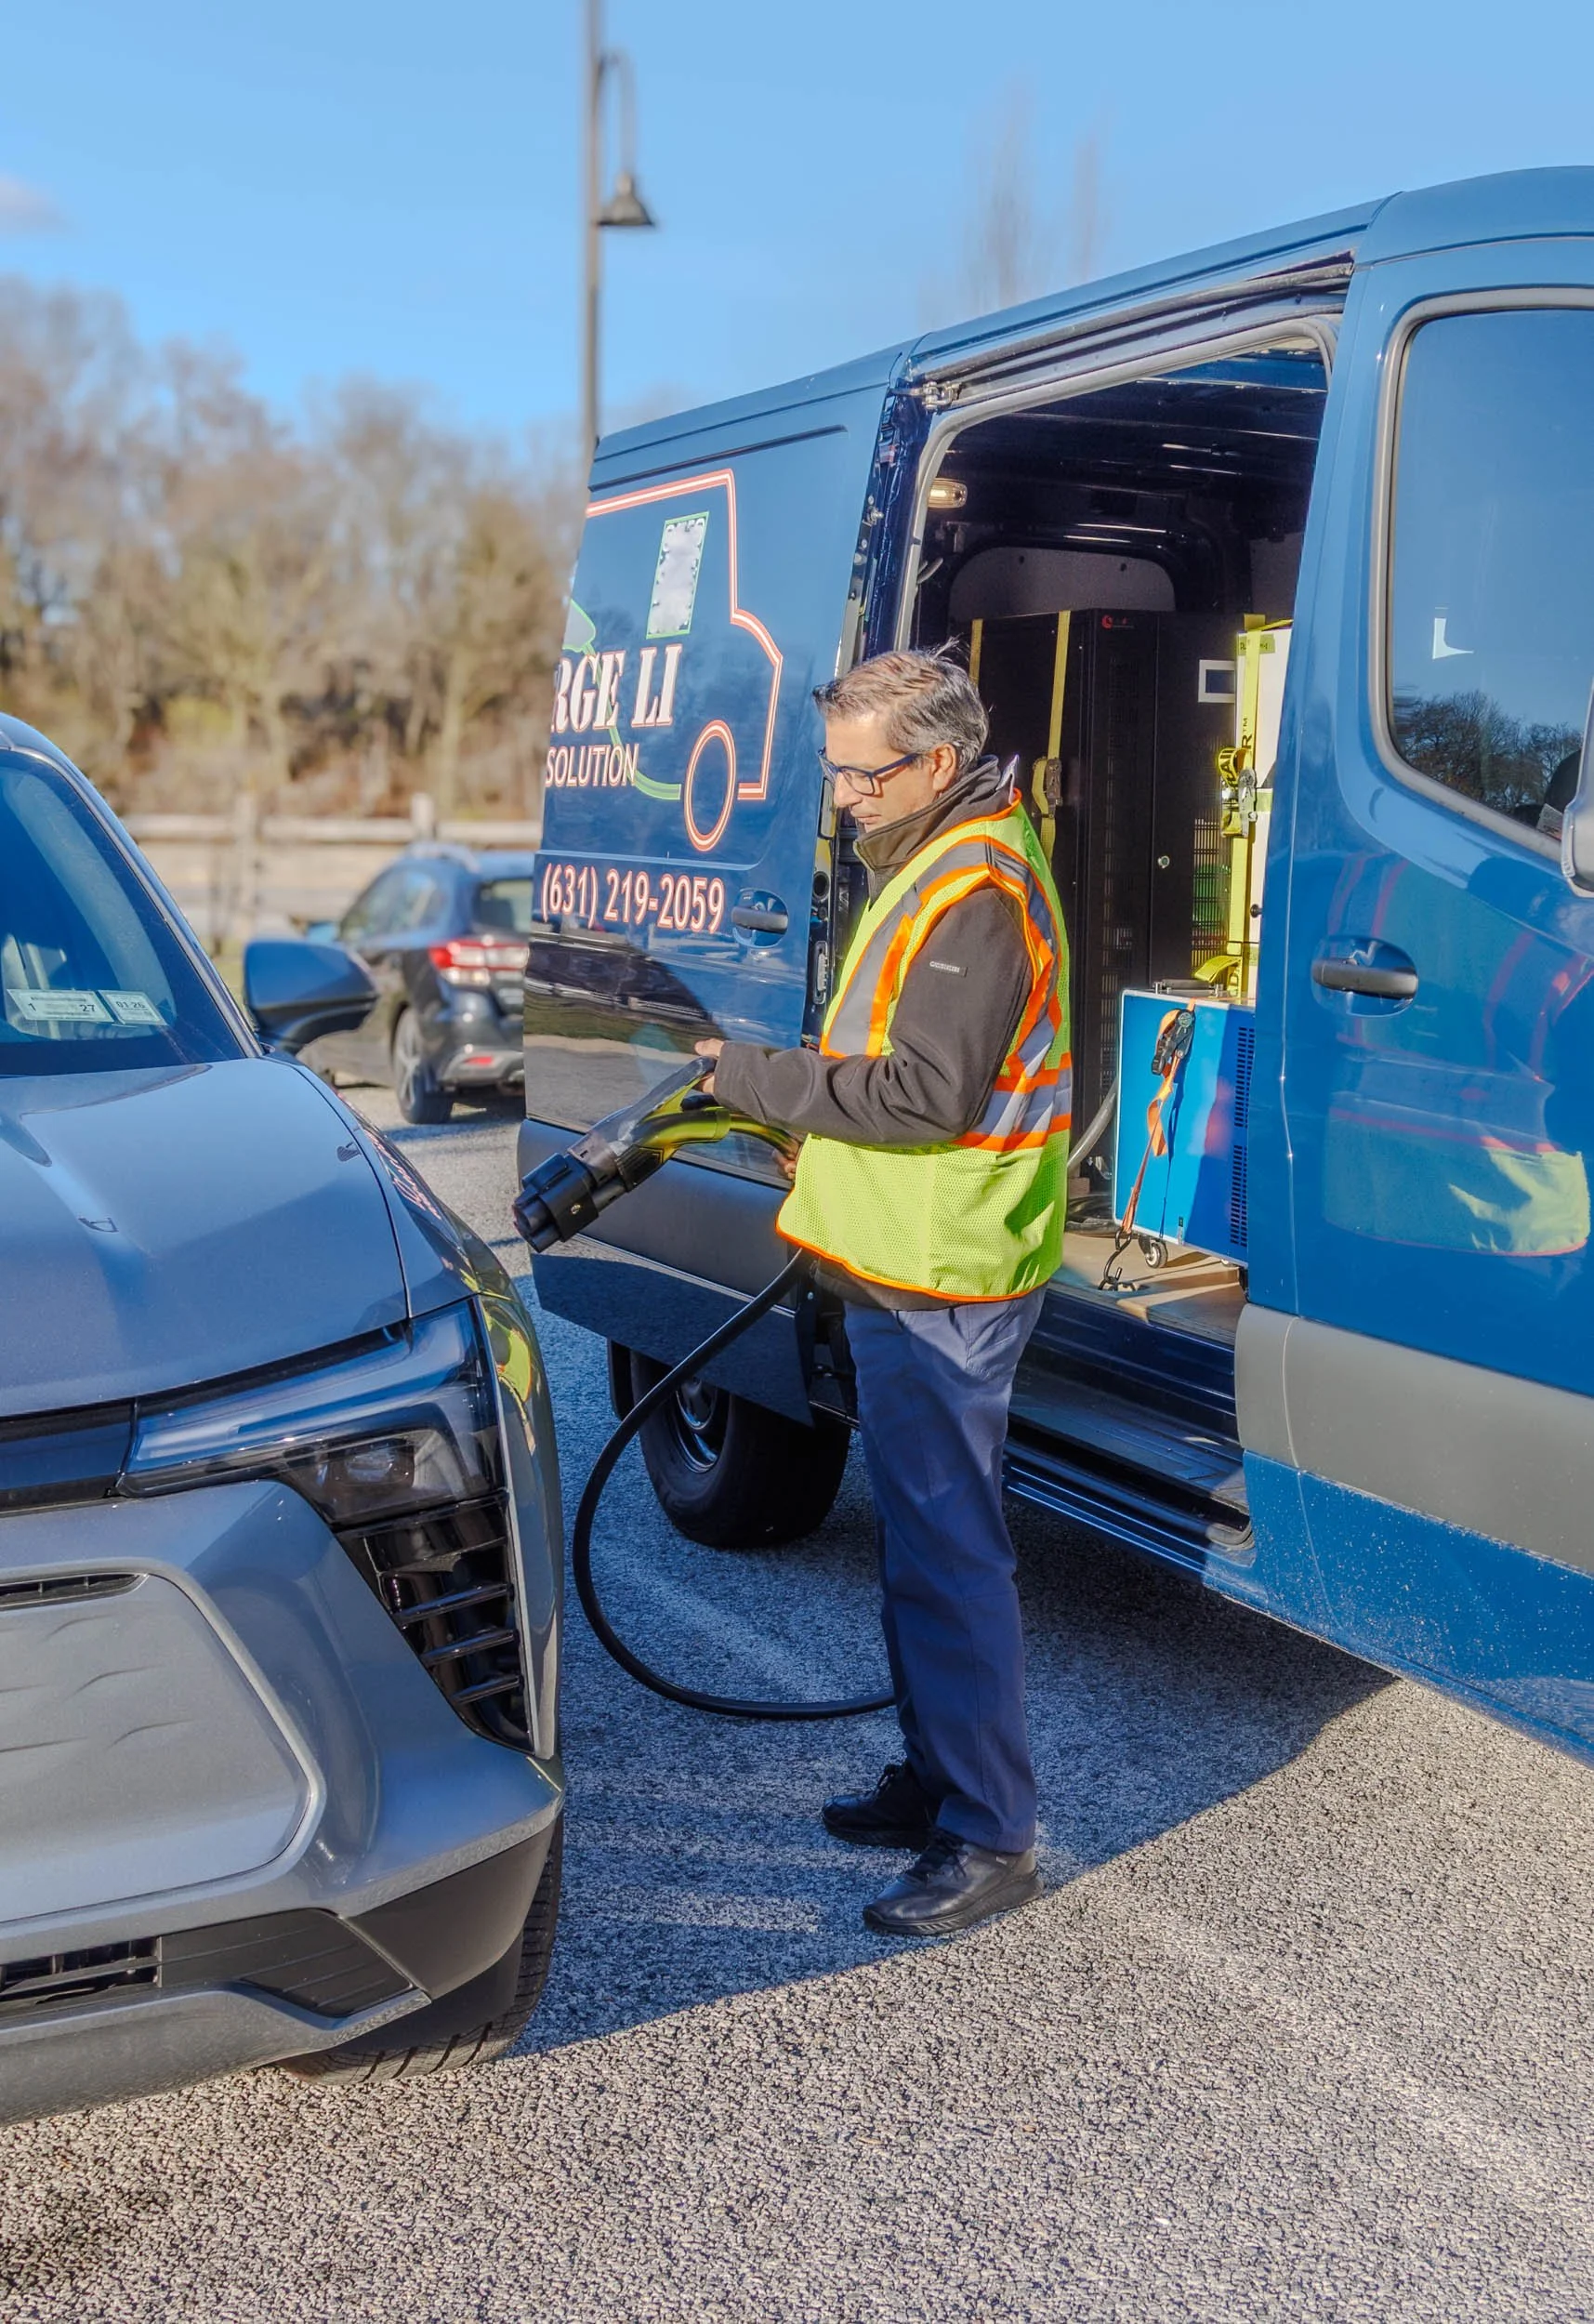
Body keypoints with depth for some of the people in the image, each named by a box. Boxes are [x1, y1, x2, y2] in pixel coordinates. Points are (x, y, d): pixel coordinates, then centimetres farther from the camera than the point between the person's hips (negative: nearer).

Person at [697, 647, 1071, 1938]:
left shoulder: (973, 894, -17)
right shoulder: (936, 867, 17)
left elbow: (929, 1093, -25)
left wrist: (757, 1078, -18)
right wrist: (794, 1083, 11)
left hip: (940, 1284, -11)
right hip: (912, 1266, 11)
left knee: (948, 1555, -6)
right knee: (924, 1541, 18)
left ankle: (988, 1842, 4)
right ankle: (935, 1782, 32)